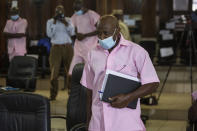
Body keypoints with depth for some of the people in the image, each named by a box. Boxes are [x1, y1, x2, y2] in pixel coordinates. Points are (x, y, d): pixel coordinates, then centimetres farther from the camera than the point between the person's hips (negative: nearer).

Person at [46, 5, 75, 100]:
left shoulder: (68, 20, 11)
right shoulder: (50, 21, 8)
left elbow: (72, 33, 0)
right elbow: (49, 34, -5)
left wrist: (65, 23, -8)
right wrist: (54, 22, -7)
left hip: (67, 47, 1)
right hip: (56, 48, -1)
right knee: (54, 72, -7)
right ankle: (53, 95, 0)